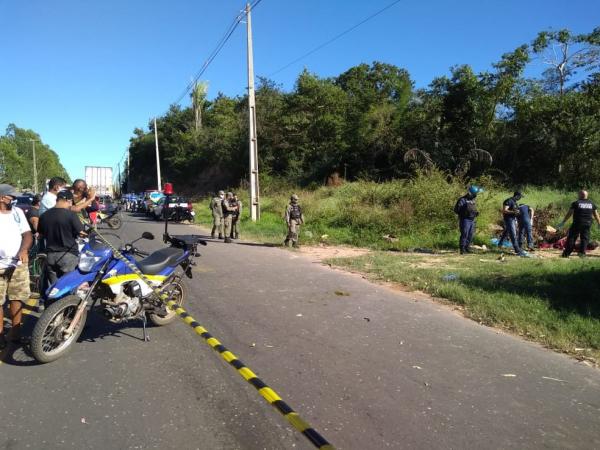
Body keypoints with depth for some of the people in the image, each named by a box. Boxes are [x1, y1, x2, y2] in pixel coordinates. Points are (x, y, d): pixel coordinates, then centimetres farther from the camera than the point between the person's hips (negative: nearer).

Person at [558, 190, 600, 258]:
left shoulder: (576, 203, -6)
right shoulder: (591, 204, 9)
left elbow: (569, 213, -8)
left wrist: (563, 222, -5)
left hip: (577, 223, -4)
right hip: (587, 224, 4)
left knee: (571, 238, -1)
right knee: (584, 238, 11)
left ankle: (566, 253, -2)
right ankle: (582, 252, 6)